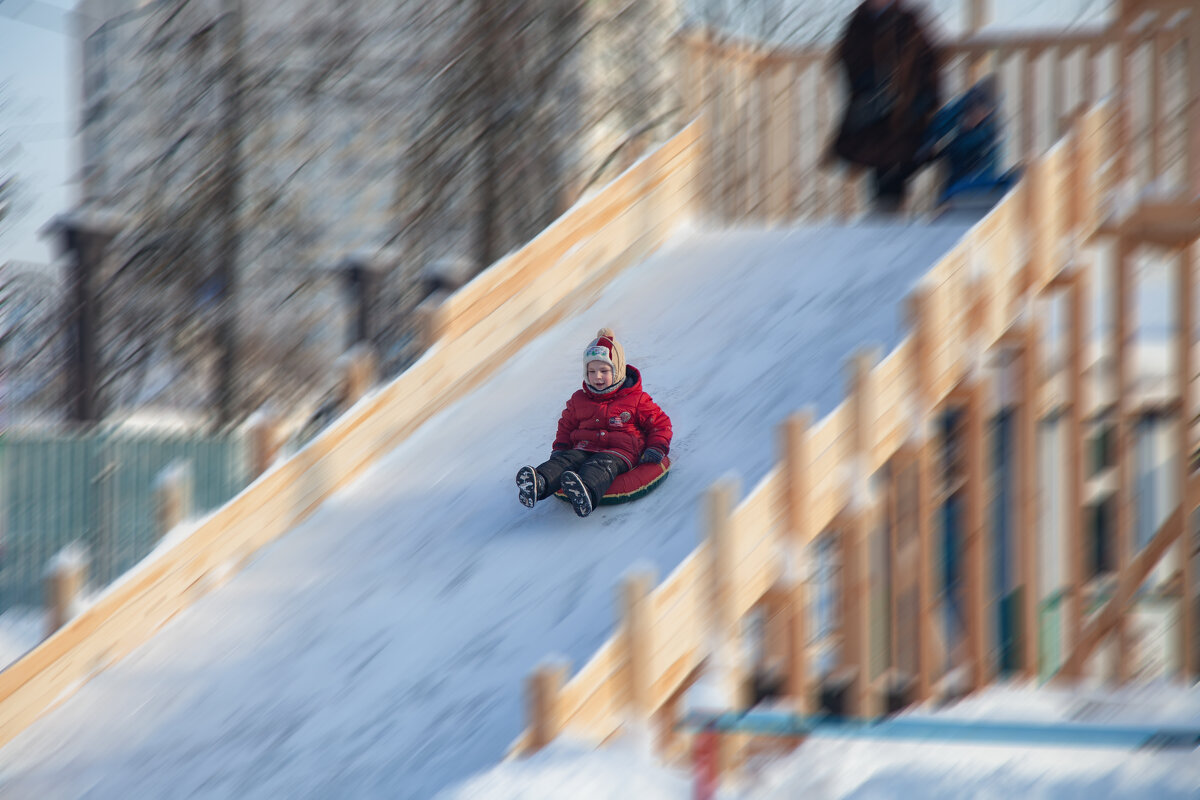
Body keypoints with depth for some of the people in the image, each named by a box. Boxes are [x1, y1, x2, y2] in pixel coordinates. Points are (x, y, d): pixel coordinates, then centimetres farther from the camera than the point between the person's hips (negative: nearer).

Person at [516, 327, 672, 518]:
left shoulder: (637, 400, 6)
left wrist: (656, 449, -5)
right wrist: (559, 448, 14)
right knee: (565, 460, -29)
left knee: (601, 466, -39)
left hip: (620, 452, -4)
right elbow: (566, 427, 30)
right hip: (584, 449, 4)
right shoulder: (579, 400, 19)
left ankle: (585, 492, -74)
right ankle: (539, 483, -60)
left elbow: (660, 424, 10)